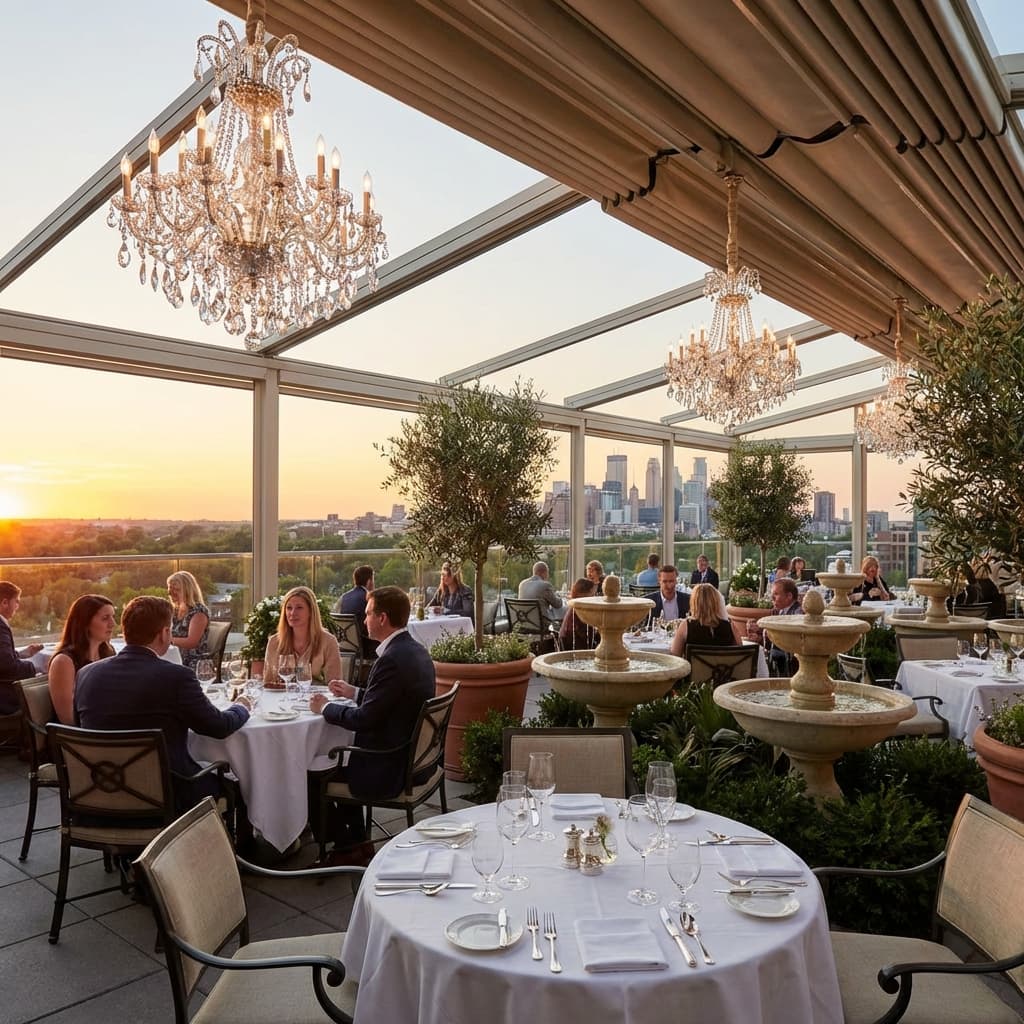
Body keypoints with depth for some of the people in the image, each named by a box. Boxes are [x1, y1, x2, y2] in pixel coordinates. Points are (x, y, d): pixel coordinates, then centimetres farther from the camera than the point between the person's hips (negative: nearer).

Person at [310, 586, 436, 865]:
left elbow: (364, 719, -22)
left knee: (311, 772, 6)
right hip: (411, 759, 9)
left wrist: (325, 708, -7)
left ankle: (346, 846, 21)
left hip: (387, 769, -9)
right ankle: (357, 841, 30)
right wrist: (354, 692, 14)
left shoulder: (392, 659, -26)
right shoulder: (416, 650, 4)